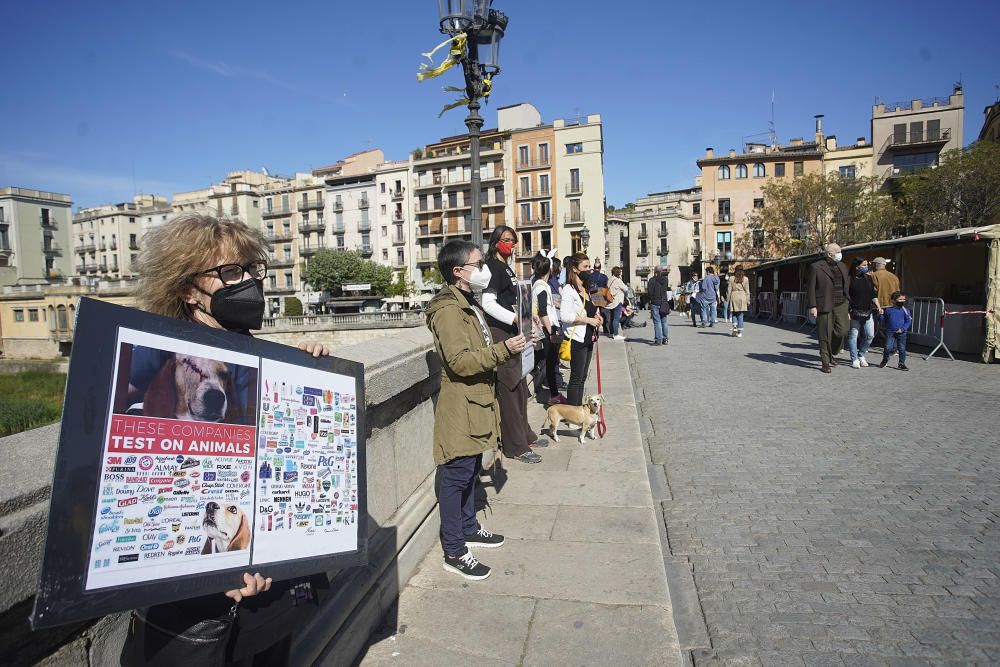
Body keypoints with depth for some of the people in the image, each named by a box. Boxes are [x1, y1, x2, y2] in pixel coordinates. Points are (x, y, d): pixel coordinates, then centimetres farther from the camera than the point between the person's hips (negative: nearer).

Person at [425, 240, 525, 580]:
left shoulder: (468, 303, 16)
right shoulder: (448, 309, -18)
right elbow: (460, 361, -27)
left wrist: (506, 349, 16)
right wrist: (503, 350, -27)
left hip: (475, 405, 10)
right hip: (460, 409, -10)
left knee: (471, 471, 20)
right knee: (456, 477, -1)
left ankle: (469, 528, 36)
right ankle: (454, 552, 10)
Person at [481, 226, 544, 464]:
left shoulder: (506, 267, 17)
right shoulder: (492, 267, -11)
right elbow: (488, 303, -21)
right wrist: (514, 318, -29)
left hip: (512, 332, 10)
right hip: (500, 333, -10)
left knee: (520, 386, 18)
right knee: (509, 389, -6)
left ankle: (524, 434, 32)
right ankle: (515, 446, 2)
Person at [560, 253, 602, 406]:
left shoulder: (585, 289, 13)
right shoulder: (569, 289, -15)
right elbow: (565, 315, -26)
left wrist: (596, 316, 5)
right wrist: (589, 320, -21)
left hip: (588, 339, 9)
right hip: (577, 340, -9)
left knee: (582, 378, 16)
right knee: (576, 378, -2)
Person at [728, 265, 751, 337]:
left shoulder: (732, 279, 1)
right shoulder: (746, 279, 2)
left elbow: (729, 290, 2)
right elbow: (747, 291, 3)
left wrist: (728, 299, 8)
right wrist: (748, 301, 7)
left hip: (734, 297, 0)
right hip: (742, 297, 0)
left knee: (734, 313, 13)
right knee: (740, 315, 3)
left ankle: (735, 327, -7)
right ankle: (739, 332, 2)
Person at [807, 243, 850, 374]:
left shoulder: (842, 266, 16)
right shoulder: (816, 267, -3)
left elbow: (847, 285, 22)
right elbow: (811, 288, -6)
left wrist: (848, 301, 15)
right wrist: (812, 306, -12)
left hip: (840, 304, 5)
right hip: (824, 305, -5)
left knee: (842, 331, -7)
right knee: (825, 335, -2)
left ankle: (830, 354, 18)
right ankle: (826, 363, 9)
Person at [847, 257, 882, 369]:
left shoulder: (868, 278, 11)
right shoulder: (850, 279, -6)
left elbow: (874, 294, 18)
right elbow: (846, 297, -7)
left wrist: (878, 306, 8)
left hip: (867, 312, 5)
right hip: (854, 312, -5)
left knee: (870, 335, 2)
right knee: (853, 335, 1)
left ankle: (861, 355, 23)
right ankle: (854, 359, 11)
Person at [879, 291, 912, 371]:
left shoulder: (905, 310, 0)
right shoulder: (888, 310, 5)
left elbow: (908, 321, -2)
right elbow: (884, 321, 15)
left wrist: (903, 329, -14)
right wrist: (881, 315, -4)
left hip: (901, 333, 0)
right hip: (890, 332, 0)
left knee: (902, 349, 5)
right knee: (888, 347, -9)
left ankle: (901, 364, 18)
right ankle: (885, 360, 17)